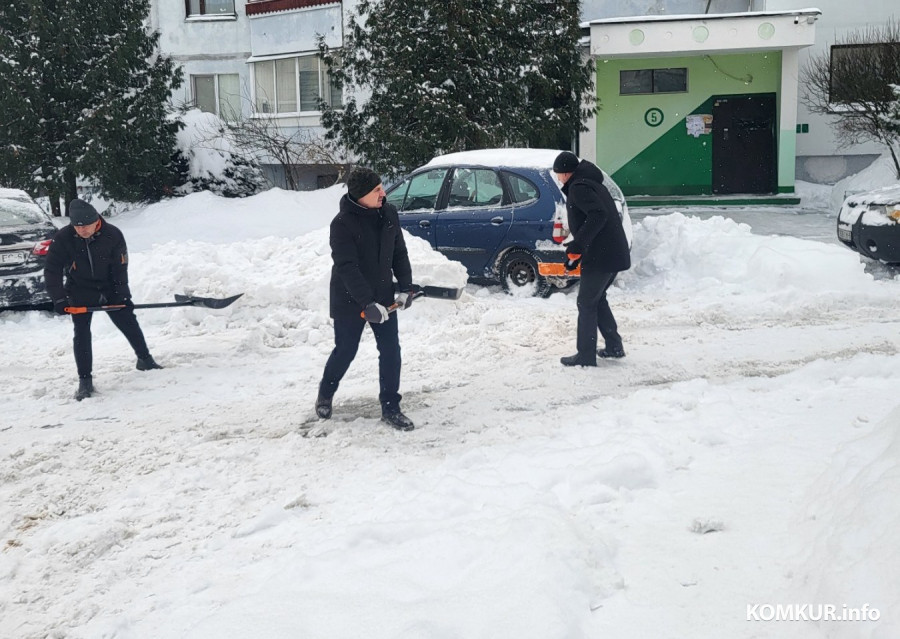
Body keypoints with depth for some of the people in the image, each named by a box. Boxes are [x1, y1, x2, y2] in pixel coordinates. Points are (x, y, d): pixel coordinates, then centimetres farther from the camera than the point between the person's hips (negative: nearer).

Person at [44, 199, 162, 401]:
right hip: (80, 292, -1)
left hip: (109, 288, 1)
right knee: (81, 333, -8)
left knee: (128, 322, 7)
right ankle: (85, 380, -2)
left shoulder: (113, 235, -20)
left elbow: (120, 268, -12)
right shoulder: (62, 238, -21)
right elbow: (52, 271, -14)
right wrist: (59, 299, -21)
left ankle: (144, 359, 29)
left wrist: (123, 297, -14)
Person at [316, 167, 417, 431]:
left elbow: (399, 253, 7)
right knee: (345, 351, 9)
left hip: (383, 296, 5)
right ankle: (325, 395, 35)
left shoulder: (389, 213, -3)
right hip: (349, 300, -5)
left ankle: (390, 407, 12)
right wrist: (367, 303, -33)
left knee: (391, 350, 1)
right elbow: (347, 268, -26)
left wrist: (405, 287, -1)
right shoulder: (343, 223, -22)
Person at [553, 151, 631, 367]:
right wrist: (576, 252, 21)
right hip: (614, 254, 10)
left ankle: (586, 356, 3)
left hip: (600, 256, -10)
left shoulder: (578, 187, -12)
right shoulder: (592, 183, 20)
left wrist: (578, 244, -26)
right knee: (597, 299, 22)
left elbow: (598, 215, -26)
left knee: (587, 303, -1)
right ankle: (614, 347, 25)